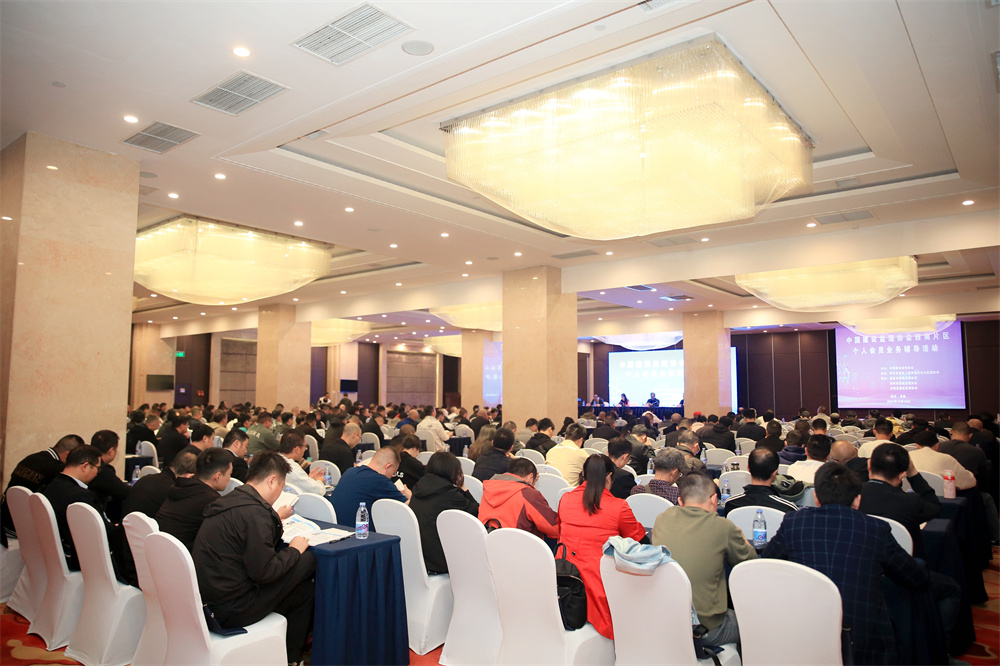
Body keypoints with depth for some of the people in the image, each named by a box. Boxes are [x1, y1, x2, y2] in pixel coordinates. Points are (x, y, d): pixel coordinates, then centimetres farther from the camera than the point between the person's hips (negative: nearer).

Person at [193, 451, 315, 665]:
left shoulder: (230, 500, 7)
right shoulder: (255, 512, -22)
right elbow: (264, 572, -20)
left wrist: (275, 520, 26)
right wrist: (294, 550, -5)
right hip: (229, 610, -9)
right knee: (305, 590, 0)